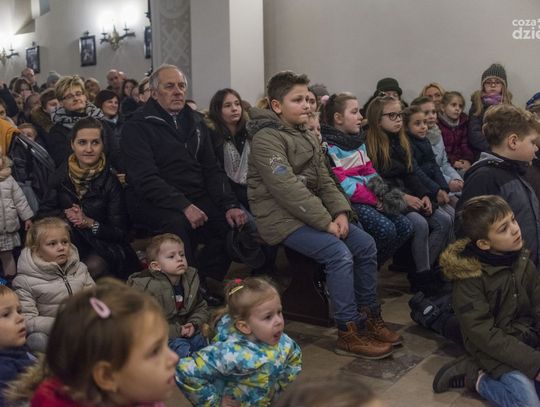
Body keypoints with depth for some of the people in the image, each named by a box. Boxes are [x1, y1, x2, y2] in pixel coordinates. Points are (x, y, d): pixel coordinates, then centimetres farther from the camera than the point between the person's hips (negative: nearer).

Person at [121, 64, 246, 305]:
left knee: (235, 222, -15)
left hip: (196, 197, 6)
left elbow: (212, 170, 13)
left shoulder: (195, 122, 15)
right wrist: (183, 206, -30)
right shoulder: (137, 126, -5)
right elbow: (145, 178, -17)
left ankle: (202, 282, 0)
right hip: (153, 202, -6)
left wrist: (230, 205, -4)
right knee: (176, 223, -36)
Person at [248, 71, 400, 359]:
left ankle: (369, 317, 11)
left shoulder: (307, 137, 15)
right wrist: (326, 222, -22)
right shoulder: (266, 138, -14)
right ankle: (349, 333, -14)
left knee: (366, 244, -2)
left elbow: (324, 180, 13)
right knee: (339, 253, -25)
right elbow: (287, 189, -23)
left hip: (310, 213, 9)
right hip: (281, 218, -9)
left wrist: (340, 212, -5)